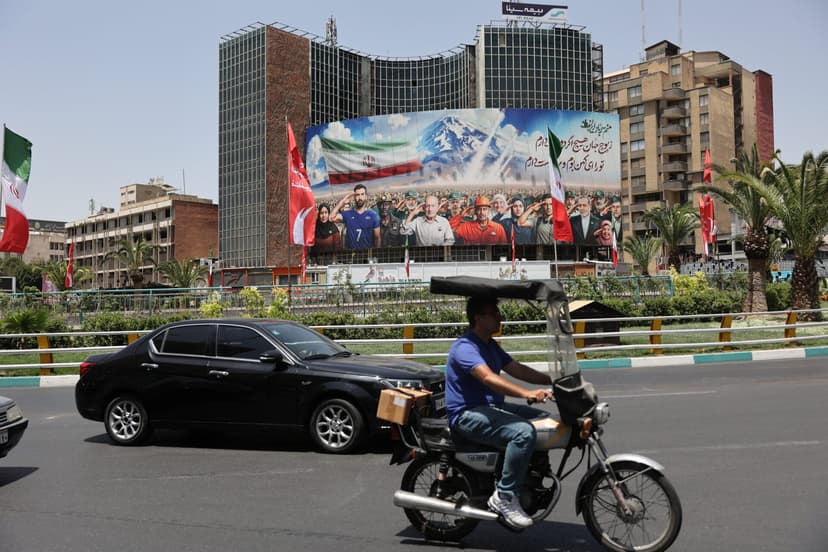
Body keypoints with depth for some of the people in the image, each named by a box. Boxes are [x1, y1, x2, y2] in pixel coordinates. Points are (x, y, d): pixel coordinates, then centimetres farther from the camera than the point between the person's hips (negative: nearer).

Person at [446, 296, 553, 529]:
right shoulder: (465, 347, -17)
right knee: (523, 432, -29)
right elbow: (488, 378, -33)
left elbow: (517, 369, 12)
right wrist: (527, 394, -43)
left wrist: (553, 380, 1)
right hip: (467, 414, -10)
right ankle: (504, 497, -18)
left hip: (490, 407, 10)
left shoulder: (490, 345, 16)